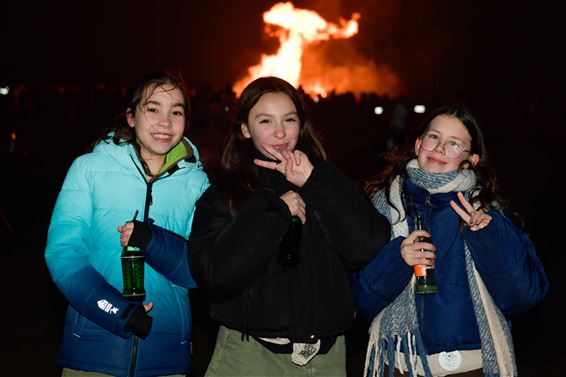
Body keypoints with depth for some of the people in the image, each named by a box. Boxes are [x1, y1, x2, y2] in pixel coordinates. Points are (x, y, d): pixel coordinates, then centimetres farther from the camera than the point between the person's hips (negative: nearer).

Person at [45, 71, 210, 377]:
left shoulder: (196, 183, 4)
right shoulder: (89, 168, -1)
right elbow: (62, 253, -9)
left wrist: (153, 243, -21)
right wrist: (117, 312, -20)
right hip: (92, 344, -2)